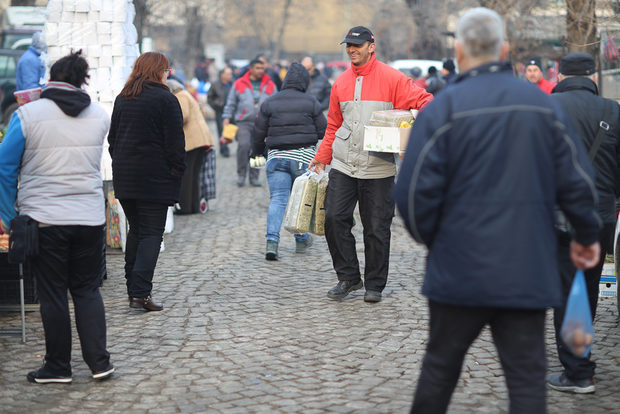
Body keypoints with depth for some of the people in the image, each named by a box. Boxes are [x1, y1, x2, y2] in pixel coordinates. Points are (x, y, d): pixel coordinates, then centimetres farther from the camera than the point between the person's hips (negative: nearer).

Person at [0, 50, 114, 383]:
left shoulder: (27, 115, -8)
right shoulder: (100, 116, 3)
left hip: (44, 219, -3)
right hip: (90, 218, 3)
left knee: (52, 294, 6)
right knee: (87, 290, 14)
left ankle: (58, 367, 14)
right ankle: (99, 362, 12)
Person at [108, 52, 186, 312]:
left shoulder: (122, 99, 12)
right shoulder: (165, 99, -8)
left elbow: (112, 137, 16)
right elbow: (175, 141, -10)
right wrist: (178, 171, -3)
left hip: (124, 176, 6)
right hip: (155, 177, -6)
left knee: (135, 230, 16)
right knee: (151, 233, -5)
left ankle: (133, 289, 18)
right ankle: (141, 293, -14)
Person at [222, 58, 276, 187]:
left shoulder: (270, 86, 13)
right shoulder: (239, 84, 9)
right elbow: (231, 103, 12)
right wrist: (227, 118, 4)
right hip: (244, 121, -2)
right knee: (244, 145, -15)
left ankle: (254, 177, 11)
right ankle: (241, 174, -2)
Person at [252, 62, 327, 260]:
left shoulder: (269, 103, 3)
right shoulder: (311, 102, -1)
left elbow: (259, 134, 6)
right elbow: (323, 131, 0)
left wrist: (257, 153, 20)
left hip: (277, 156, 1)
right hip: (304, 157, -1)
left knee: (277, 199, -3)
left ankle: (272, 241, -19)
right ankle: (301, 240, 23)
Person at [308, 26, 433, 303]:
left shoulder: (391, 78, -2)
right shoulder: (341, 82, 12)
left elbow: (421, 99, -5)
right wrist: (321, 158, 16)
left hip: (378, 168, -4)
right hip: (343, 166, 4)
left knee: (376, 228, 1)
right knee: (334, 218, -5)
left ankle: (374, 285, 15)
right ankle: (348, 277, 10)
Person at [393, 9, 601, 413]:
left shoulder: (442, 109, -6)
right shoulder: (544, 106, 2)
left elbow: (415, 191, -10)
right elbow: (577, 181, 4)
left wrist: (430, 237, 9)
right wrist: (587, 235, 20)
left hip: (458, 269, -1)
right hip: (527, 272, 1)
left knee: (440, 365, 16)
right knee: (527, 377, 5)